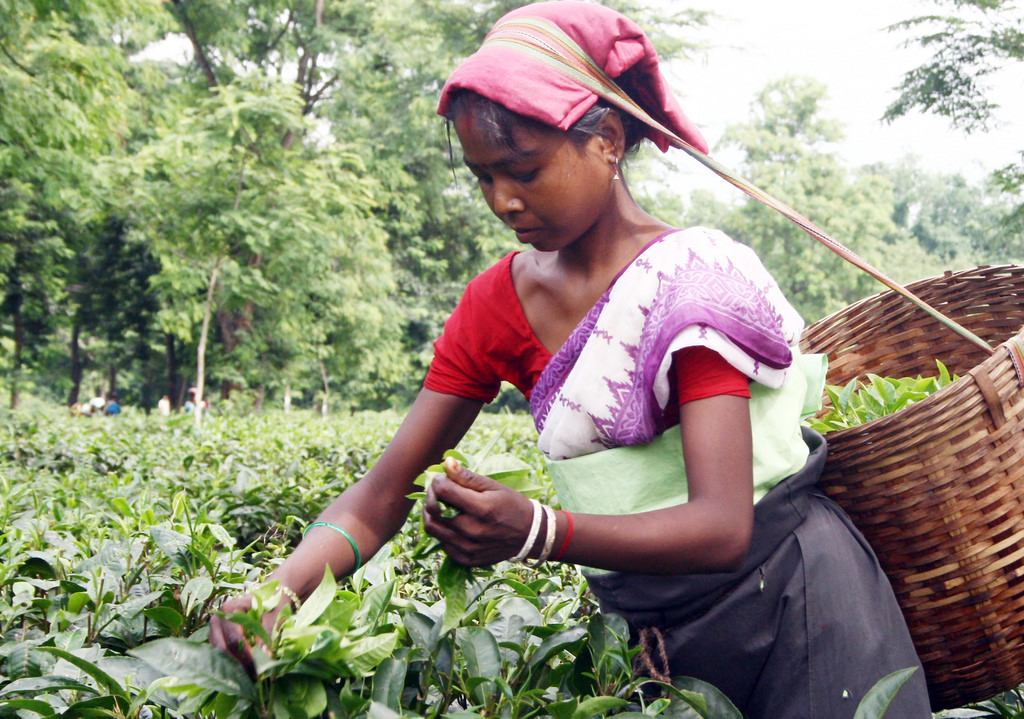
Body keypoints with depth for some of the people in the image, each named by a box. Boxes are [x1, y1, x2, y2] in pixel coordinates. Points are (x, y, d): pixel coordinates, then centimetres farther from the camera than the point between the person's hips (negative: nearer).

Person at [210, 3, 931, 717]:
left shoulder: (693, 277, -16)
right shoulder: (496, 303, -1)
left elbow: (722, 528, -26)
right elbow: (382, 497, -3)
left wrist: (537, 532, -41)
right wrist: (278, 590, -23)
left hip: (789, 600, -4)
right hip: (649, 626, 5)